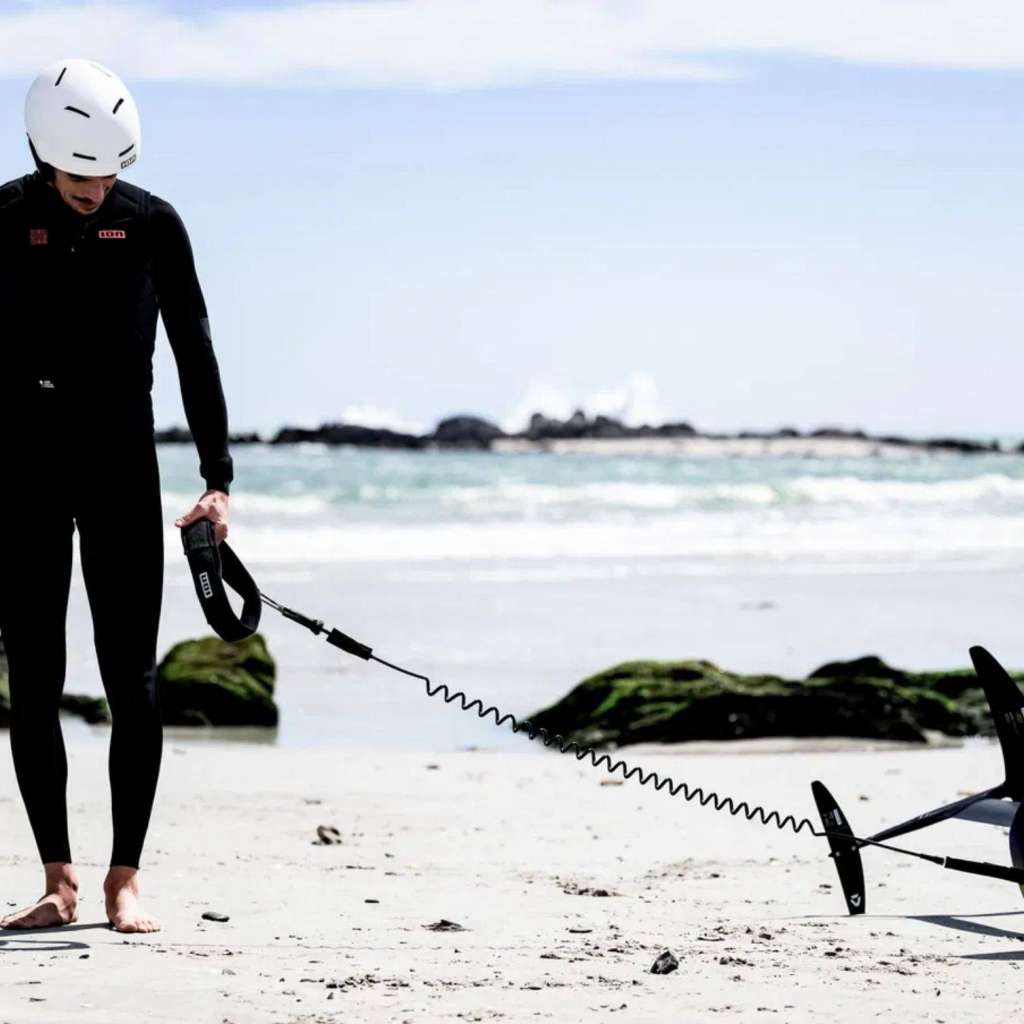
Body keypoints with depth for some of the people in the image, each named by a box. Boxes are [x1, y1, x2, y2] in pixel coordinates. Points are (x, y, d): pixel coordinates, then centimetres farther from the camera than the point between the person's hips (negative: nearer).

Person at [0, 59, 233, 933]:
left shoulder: (153, 225, 0)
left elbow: (196, 355, 4)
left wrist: (217, 480, -2)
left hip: (123, 468, 0)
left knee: (132, 681, -3)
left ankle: (124, 879, 4)